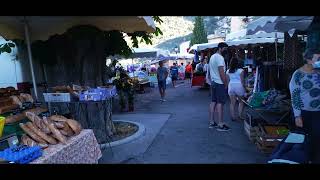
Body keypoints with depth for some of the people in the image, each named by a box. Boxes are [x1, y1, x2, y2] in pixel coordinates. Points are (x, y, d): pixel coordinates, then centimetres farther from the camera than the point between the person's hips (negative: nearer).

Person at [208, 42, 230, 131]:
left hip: (213, 82, 10)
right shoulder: (220, 57, -15)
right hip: (220, 84, -10)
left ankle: (211, 122, 17)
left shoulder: (212, 57, 16)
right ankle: (220, 125, -2)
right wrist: (226, 84, -13)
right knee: (220, 103, -6)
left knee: (213, 102, 11)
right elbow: (221, 72, -20)